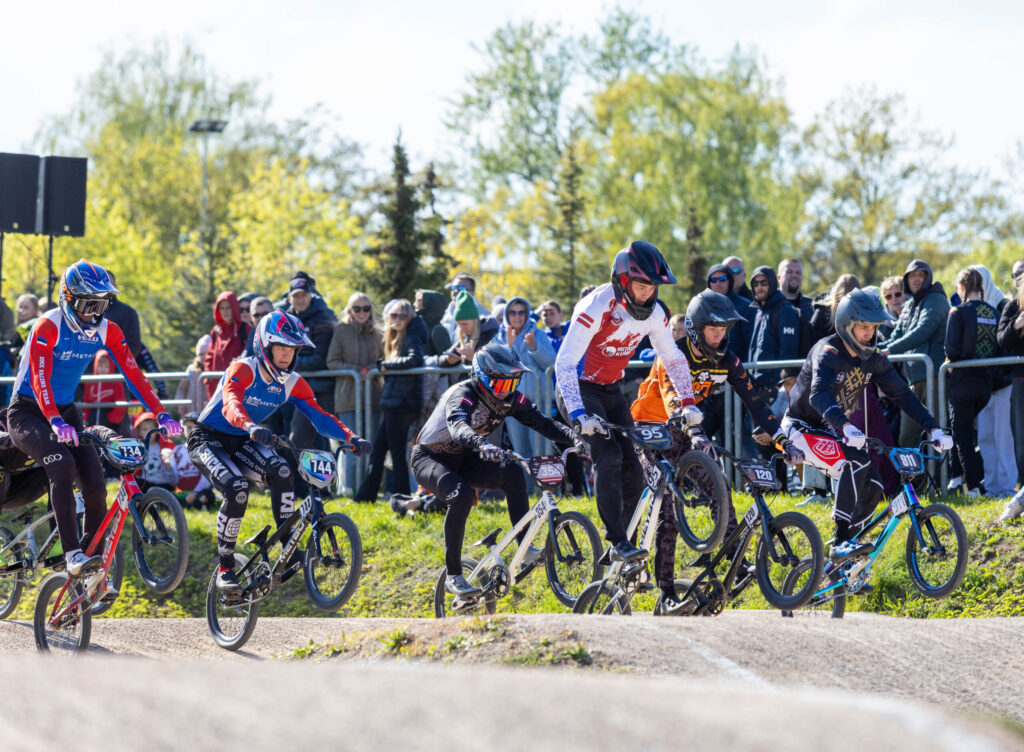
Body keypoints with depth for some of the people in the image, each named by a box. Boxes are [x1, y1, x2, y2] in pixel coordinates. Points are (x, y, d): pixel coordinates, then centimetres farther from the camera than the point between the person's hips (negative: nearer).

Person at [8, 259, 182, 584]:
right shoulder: (48, 327, -21)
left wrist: (162, 415, -19)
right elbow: (40, 379, -32)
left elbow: (133, 375, -7)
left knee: (96, 485, -11)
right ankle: (72, 556, -37)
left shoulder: (106, 331, -4)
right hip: (27, 412, -6)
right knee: (62, 464, -32)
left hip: (66, 411, 6)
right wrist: (56, 423, -47)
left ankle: (94, 572, 3)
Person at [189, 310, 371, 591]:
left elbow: (319, 416, -11)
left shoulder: (292, 383, -4)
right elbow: (231, 404, -41)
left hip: (242, 442, 5)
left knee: (281, 472, -25)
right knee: (237, 490, -31)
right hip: (208, 439, -5)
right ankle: (225, 569, -16)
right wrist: (252, 427, -63)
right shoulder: (243, 370, -22)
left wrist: (351, 437, -29)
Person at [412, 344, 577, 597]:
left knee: (513, 474, -19)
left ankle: (525, 550, -17)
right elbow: (458, 428, -49)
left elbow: (543, 423, -12)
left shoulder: (510, 399, -9)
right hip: (430, 458, -6)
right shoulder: (462, 395, -29)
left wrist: (575, 436, -30)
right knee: (461, 495, -34)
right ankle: (453, 576, -27)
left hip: (463, 461, 6)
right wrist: (481, 444, -70)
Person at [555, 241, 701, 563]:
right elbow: (564, 363, -32)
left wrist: (688, 403, -6)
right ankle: (618, 544, -27)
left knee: (632, 472, -2)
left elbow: (673, 358, 6)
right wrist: (578, 414, -41)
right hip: (579, 390, -7)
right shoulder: (597, 307, -27)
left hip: (610, 391, 7)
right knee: (609, 455, -26)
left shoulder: (653, 312, -7)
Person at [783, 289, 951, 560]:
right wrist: (846, 427, -59)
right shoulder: (828, 352, -24)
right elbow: (819, 394, -41)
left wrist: (933, 429, -12)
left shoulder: (873, 358, -1)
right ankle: (840, 544, -31)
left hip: (829, 432, 8)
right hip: (802, 430, -8)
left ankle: (841, 554, 8)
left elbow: (902, 394, 0)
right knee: (856, 461, -30)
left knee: (872, 488, -6)